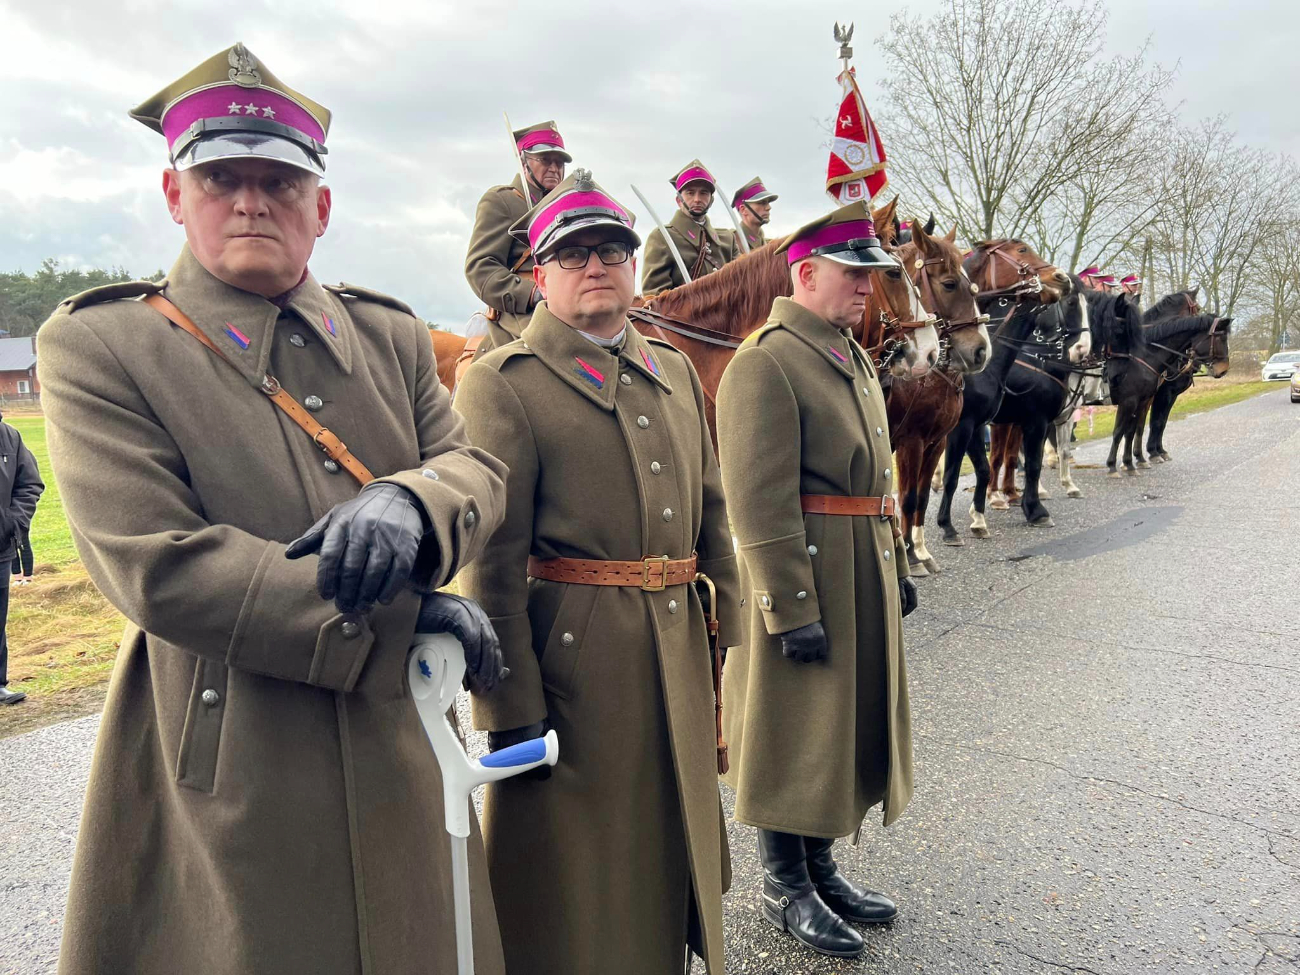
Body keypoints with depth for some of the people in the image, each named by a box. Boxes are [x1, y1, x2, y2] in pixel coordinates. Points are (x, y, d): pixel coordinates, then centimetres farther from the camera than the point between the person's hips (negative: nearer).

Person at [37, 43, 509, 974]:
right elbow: (156, 566, -18)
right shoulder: (97, 346, -8)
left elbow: (479, 469, 1)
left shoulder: (391, 335, 7)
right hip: (231, 777, -4)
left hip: (404, 746, 5)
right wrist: (402, 618, -20)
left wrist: (407, 503, -25)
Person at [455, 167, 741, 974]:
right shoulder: (503, 383, -7)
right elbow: (491, 560, -13)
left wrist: (730, 644, 10)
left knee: (672, 847, 21)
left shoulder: (677, 371, 11)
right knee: (572, 882, 10)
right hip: (569, 658, -5)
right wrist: (512, 709, -15)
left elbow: (712, 517, 13)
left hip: (679, 656, 6)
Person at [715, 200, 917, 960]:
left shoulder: (856, 357, 14)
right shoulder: (764, 364, -16)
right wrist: (792, 611, -23)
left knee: (846, 725, 19)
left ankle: (820, 868, 37)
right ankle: (785, 888, 25)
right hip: (805, 582, -9)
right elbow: (761, 505, -22)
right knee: (792, 736, 6)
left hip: (866, 581, 9)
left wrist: (898, 566, 17)